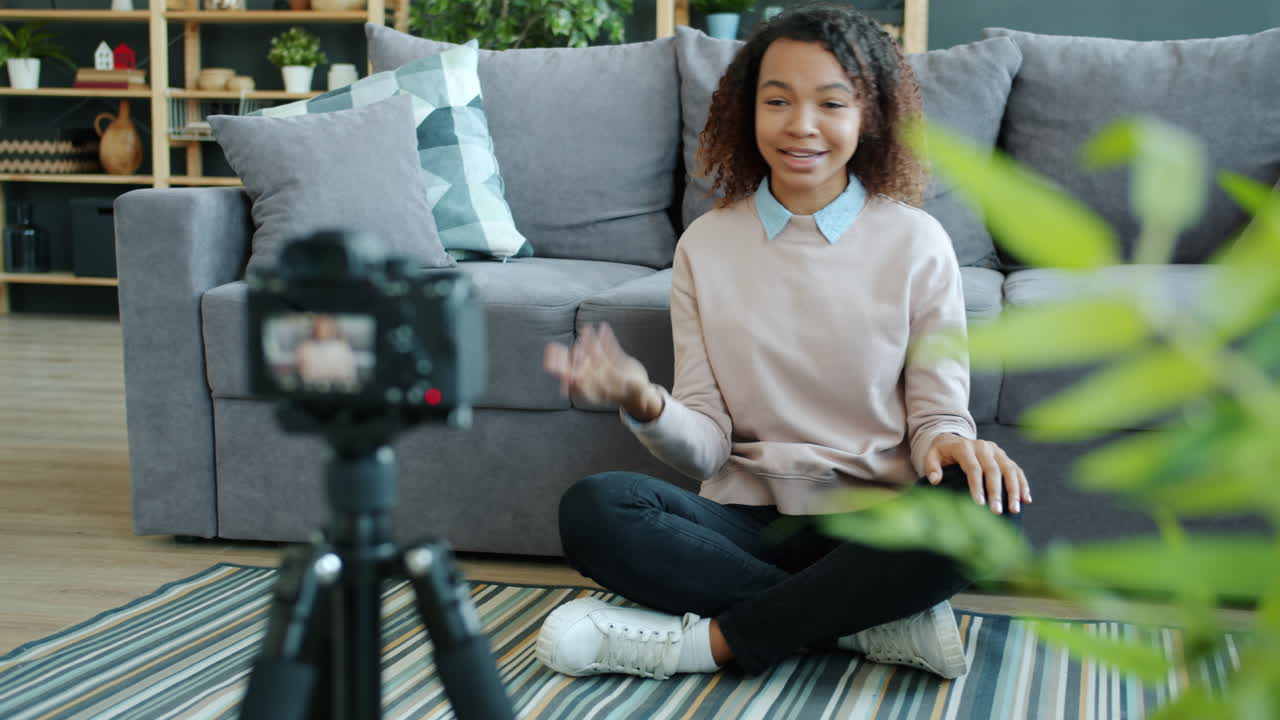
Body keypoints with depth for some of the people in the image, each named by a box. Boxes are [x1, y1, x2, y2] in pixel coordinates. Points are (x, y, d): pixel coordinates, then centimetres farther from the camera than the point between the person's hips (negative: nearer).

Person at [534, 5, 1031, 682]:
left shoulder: (916, 242, 1)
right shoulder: (705, 245, 5)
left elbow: (937, 415, 3)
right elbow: (706, 445, 1)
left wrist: (949, 442, -21)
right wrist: (645, 406, -21)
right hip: (747, 519, 1)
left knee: (990, 504, -32)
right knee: (592, 510, -25)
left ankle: (713, 640, -21)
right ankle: (881, 621, -20)